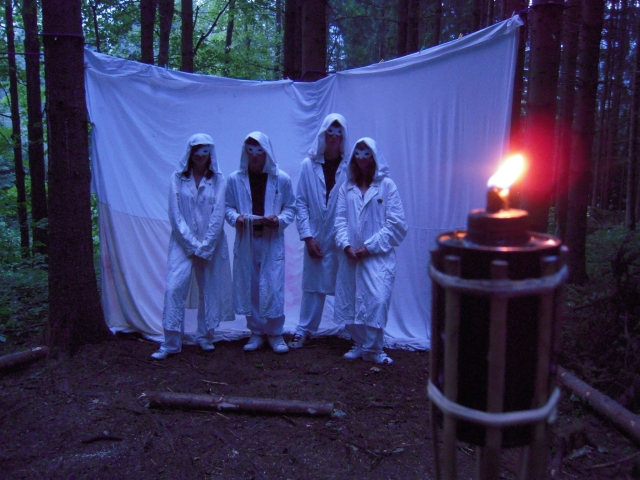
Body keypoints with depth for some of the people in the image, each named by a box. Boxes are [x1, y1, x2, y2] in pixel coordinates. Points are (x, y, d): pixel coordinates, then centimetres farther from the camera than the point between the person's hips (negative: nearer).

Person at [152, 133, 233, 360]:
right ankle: (171, 342, -2)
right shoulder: (178, 178, 2)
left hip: (211, 244, 1)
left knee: (209, 290, 6)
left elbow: (218, 215, -4)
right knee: (174, 287, -10)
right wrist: (192, 244, -10)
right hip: (183, 242, -1)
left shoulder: (218, 179, 2)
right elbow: (175, 214, -3)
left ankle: (205, 337, 22)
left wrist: (205, 246, -11)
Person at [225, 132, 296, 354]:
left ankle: (275, 333, 14)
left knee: (273, 288, -3)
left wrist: (279, 220, -15)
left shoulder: (282, 179, -1)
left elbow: (290, 208, 4)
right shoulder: (235, 179, 2)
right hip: (246, 241, 2)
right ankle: (256, 333, 21)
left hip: (272, 241, -1)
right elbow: (228, 207, 7)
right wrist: (236, 217, -14)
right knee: (249, 287, 6)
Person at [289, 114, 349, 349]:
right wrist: (307, 236, -4)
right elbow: (301, 203, 2)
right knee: (312, 285, 11)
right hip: (315, 238, 2)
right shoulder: (308, 165, 2)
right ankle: (304, 330, 24)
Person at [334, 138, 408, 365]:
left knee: (377, 300, -13)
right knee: (350, 301, 7)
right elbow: (340, 220, 7)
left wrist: (370, 247, -10)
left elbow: (396, 223, -5)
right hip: (350, 256, 4)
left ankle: (373, 349, 0)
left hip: (378, 256, -4)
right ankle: (359, 344, 21)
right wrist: (346, 245, -9)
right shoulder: (347, 188, 11)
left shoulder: (387, 186, 0)